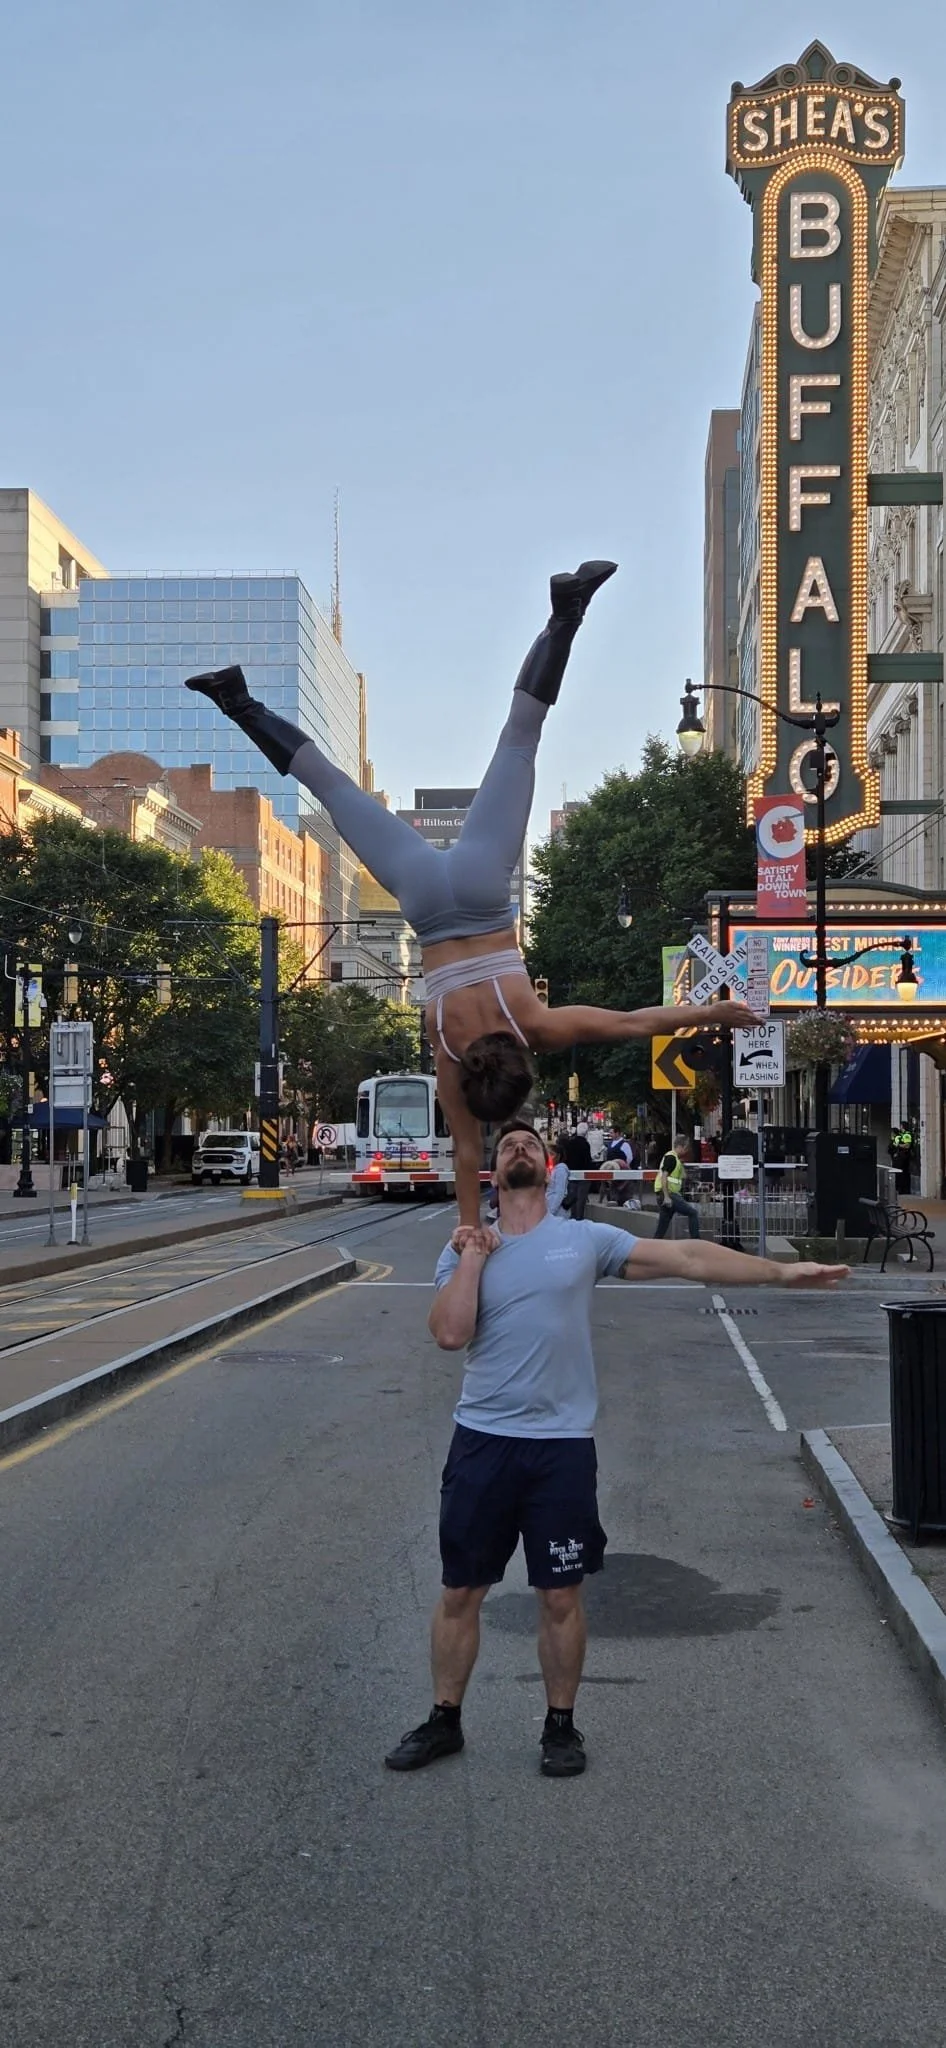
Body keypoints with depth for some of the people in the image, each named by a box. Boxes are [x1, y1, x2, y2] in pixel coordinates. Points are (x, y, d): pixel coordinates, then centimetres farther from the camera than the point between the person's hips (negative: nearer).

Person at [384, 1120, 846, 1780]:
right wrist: (473, 1257, -9)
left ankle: (561, 1725, 24)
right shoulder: (464, 1250, 5)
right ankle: (444, 1721, 25)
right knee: (460, 1593, 9)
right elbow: (450, 1334, -9)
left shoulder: (587, 1240, 2)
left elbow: (689, 1259, -2)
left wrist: (779, 1272, -6)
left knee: (561, 1596, 7)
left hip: (562, 1446, -1)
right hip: (483, 1442, 1)